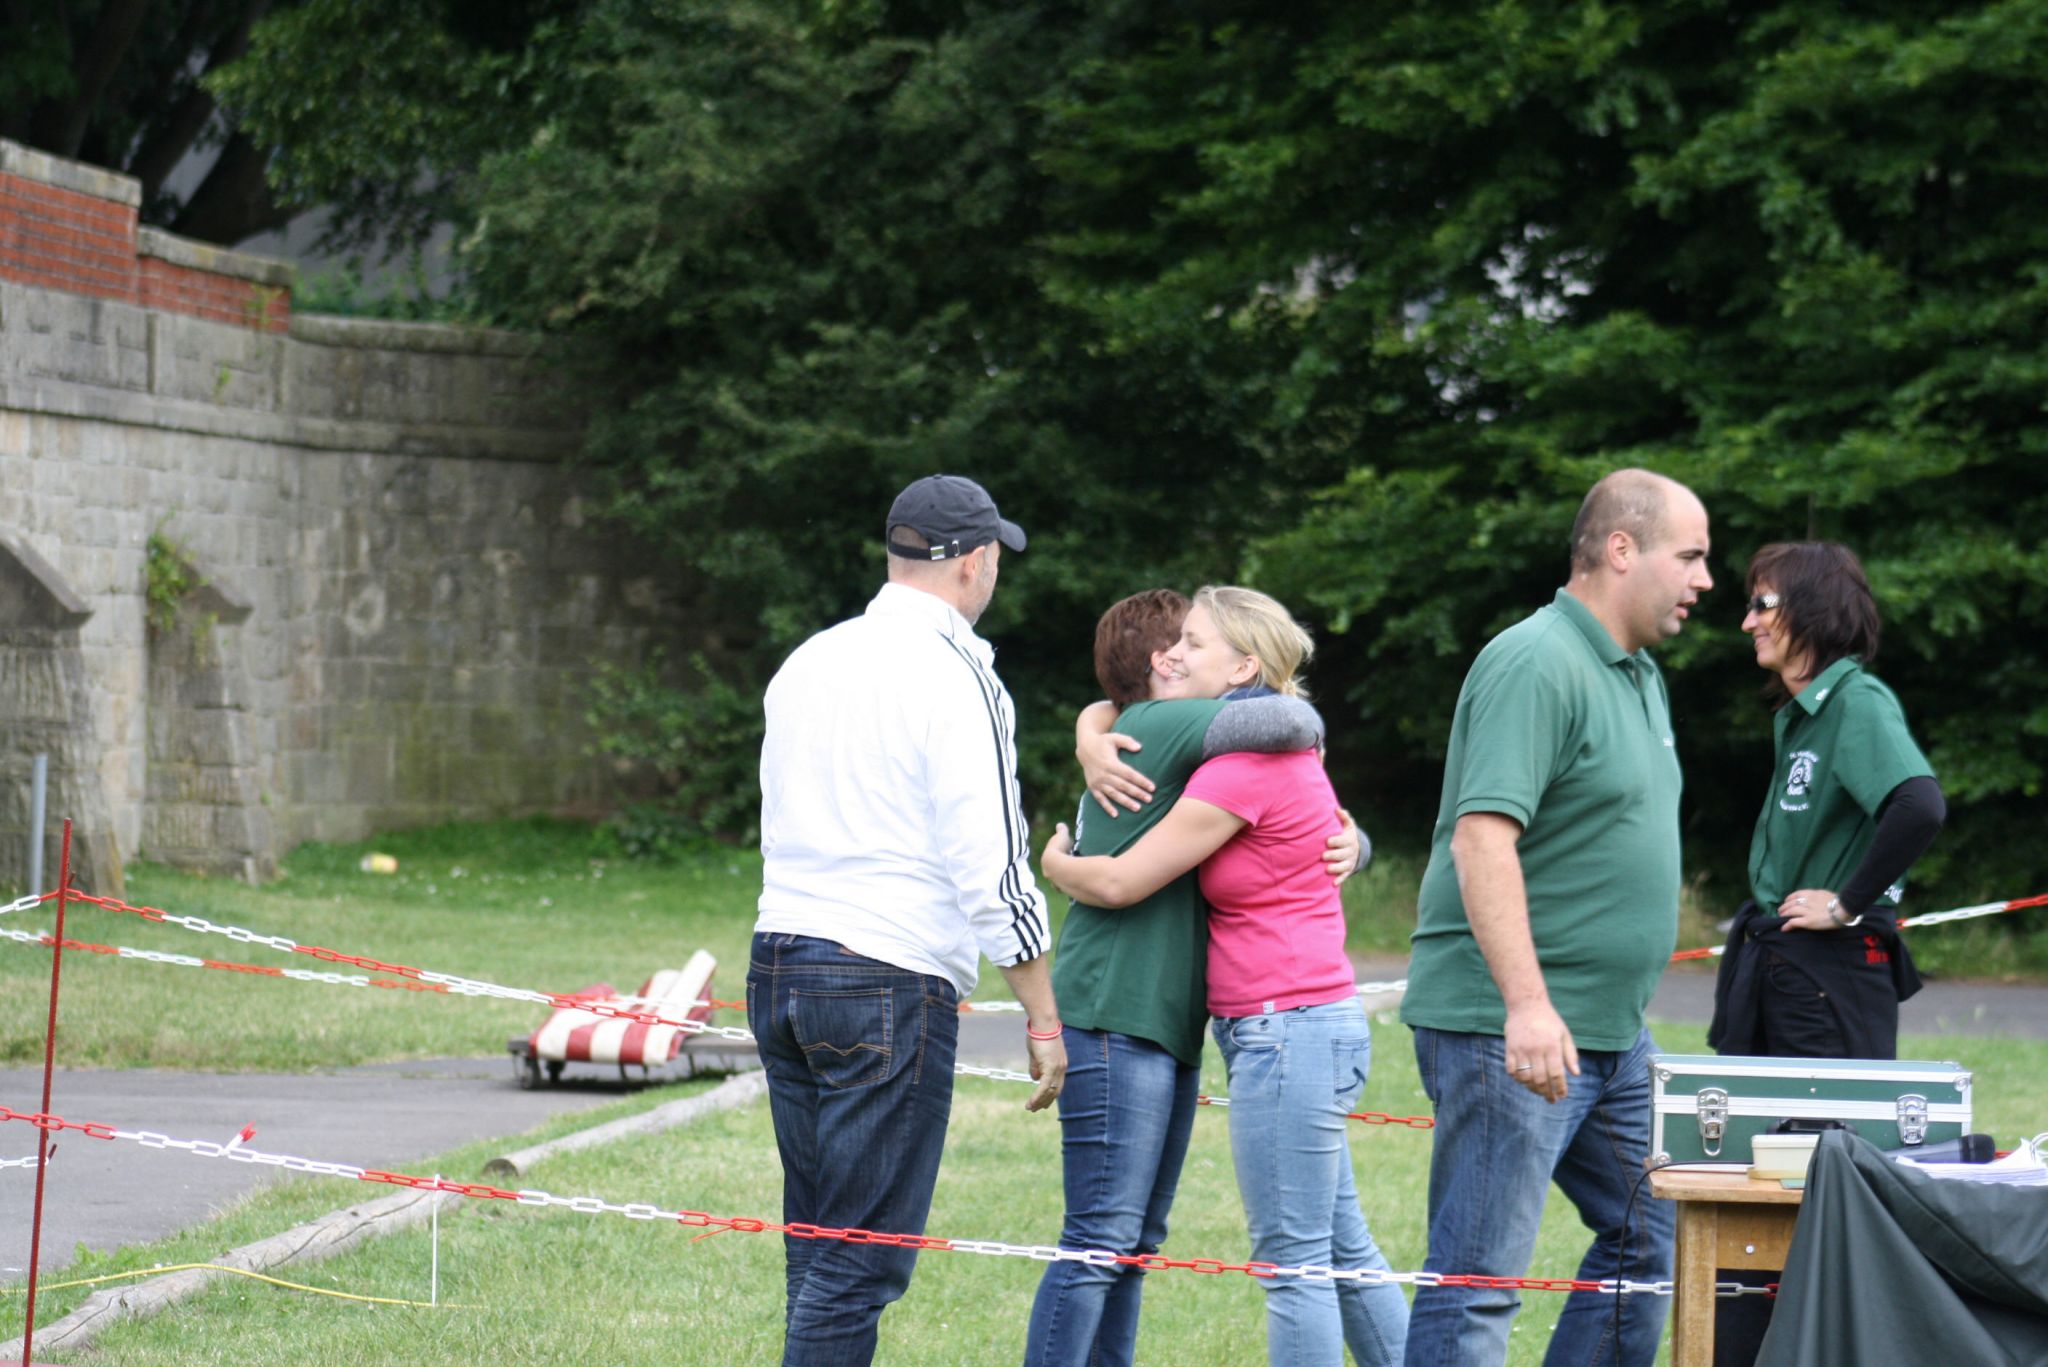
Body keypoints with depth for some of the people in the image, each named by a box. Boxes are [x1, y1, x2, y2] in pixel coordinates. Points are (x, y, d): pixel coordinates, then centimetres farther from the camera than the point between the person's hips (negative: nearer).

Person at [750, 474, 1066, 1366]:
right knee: (863, 1260, -6)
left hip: (779, 966, 8)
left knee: (817, 1253, 13)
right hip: (889, 983, -8)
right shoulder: (955, 680, -10)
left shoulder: (807, 662, 13)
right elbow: (992, 869, -12)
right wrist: (1044, 1022, -7)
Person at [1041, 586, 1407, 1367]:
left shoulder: (1243, 768, -15)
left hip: (1288, 1028, -10)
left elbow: (1119, 883, -14)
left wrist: (1055, 863, 7)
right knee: (1343, 1251, 14)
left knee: (1293, 1259, -6)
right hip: (1310, 1025, 10)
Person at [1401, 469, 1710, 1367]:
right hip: (1506, 1030, -10)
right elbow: (1482, 836, -25)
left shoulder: (1637, 674, 16)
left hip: (1611, 1030, 10)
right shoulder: (1537, 666, -16)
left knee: (1651, 1237, 16)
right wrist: (1527, 1006, -32)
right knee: (1479, 1279, -8)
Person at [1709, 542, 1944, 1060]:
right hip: (1768, 963, 10)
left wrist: (1847, 905, -21)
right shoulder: (1794, 714, 15)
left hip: (1831, 971, -10)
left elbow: (1920, 807, -29)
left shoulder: (1858, 701, -14)